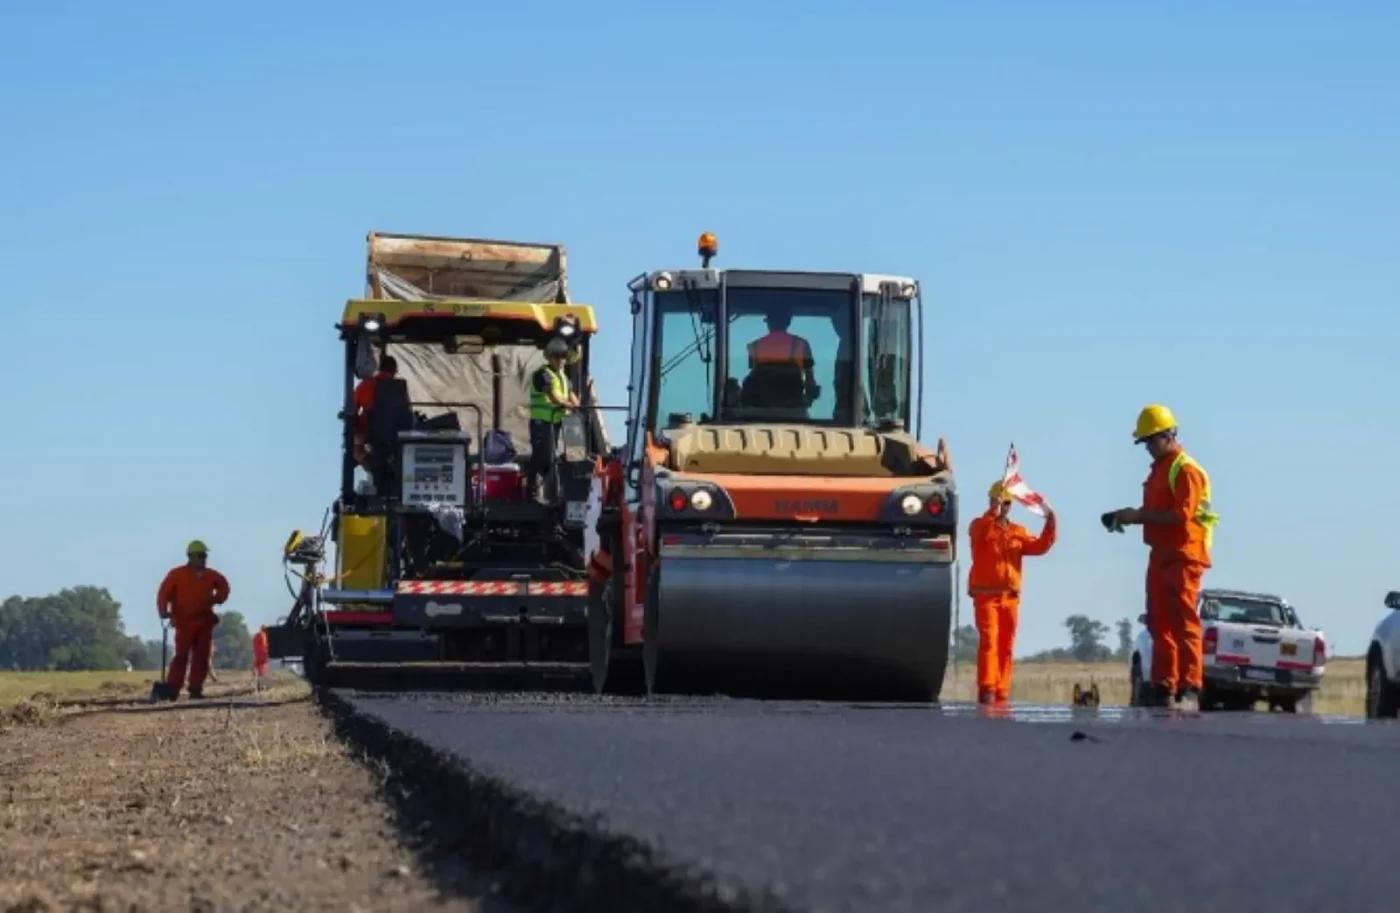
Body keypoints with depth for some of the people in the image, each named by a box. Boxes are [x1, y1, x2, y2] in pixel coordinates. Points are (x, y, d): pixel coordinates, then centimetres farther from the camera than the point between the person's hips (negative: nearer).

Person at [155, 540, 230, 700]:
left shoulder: (210, 575, 10)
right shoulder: (177, 574, -4)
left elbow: (224, 586, 26)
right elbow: (164, 593, -8)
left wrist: (217, 599, 7)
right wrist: (164, 611, -22)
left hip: (205, 623, 5)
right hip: (184, 623, -5)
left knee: (202, 657, 1)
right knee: (182, 656, -11)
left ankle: (195, 689, 5)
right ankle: (172, 689, -12)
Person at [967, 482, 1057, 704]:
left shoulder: (1018, 532, 16)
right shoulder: (981, 525, 2)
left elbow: (1040, 547, 6)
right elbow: (978, 533, -22)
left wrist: (1050, 524, -5)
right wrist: (993, 512, -34)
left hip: (1010, 596, 5)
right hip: (986, 594, -5)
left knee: (1006, 646, 5)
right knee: (989, 641, -16)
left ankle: (1002, 692, 9)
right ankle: (987, 690, -22)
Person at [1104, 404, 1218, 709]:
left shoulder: (1186, 470, -11)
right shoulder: (1158, 469, 18)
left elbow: (1181, 515, -20)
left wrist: (1139, 515, -18)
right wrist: (1130, 515, 5)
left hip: (1184, 555, -10)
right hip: (1161, 554, 10)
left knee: (1184, 622, -12)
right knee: (1159, 623, 8)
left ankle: (1189, 688, -15)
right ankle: (1163, 687, 11)